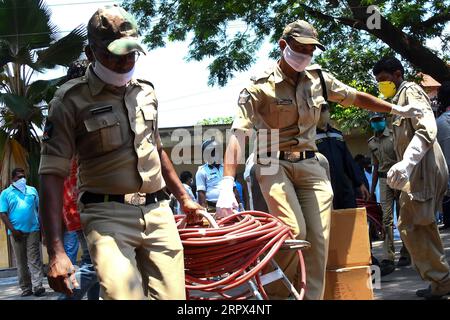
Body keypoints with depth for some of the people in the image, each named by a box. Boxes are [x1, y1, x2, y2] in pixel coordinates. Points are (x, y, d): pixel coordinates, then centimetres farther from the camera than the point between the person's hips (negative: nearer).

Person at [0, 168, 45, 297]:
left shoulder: (32, 190, 13)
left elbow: (39, 209, 15)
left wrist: (42, 227, 9)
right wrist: (13, 230, -11)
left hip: (33, 230, 1)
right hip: (17, 232, -1)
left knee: (35, 260, -6)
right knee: (21, 262, 4)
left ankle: (37, 286, -10)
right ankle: (26, 288, 10)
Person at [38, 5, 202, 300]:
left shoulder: (145, 92, 13)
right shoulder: (71, 101, -5)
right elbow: (53, 174, -9)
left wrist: (183, 197, 33)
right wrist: (56, 251, -17)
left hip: (158, 211, 5)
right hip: (109, 217, -5)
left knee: (172, 296, -1)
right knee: (123, 293, -23)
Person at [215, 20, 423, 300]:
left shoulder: (318, 78, 5)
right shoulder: (261, 86, -11)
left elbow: (354, 97, 22)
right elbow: (239, 134, -19)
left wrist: (396, 109, 28)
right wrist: (227, 184, -31)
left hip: (310, 166, 5)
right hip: (275, 166, -5)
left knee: (318, 238, -5)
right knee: (294, 231, -21)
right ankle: (276, 295, -1)